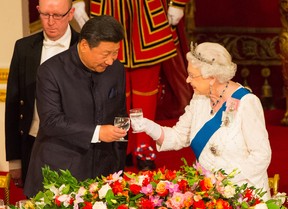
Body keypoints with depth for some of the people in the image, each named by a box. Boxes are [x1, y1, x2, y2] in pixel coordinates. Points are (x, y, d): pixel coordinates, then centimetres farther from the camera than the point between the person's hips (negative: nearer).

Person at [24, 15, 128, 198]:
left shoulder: (116, 69, 4)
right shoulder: (52, 71, -11)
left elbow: (120, 116, 12)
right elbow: (50, 121, -16)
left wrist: (119, 167, 10)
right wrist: (96, 133, -22)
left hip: (103, 170, 4)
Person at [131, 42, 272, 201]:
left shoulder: (246, 103, -13)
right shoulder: (200, 98, 8)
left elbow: (262, 155, -14)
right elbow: (179, 137, 8)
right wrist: (149, 127, -9)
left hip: (241, 191, -6)